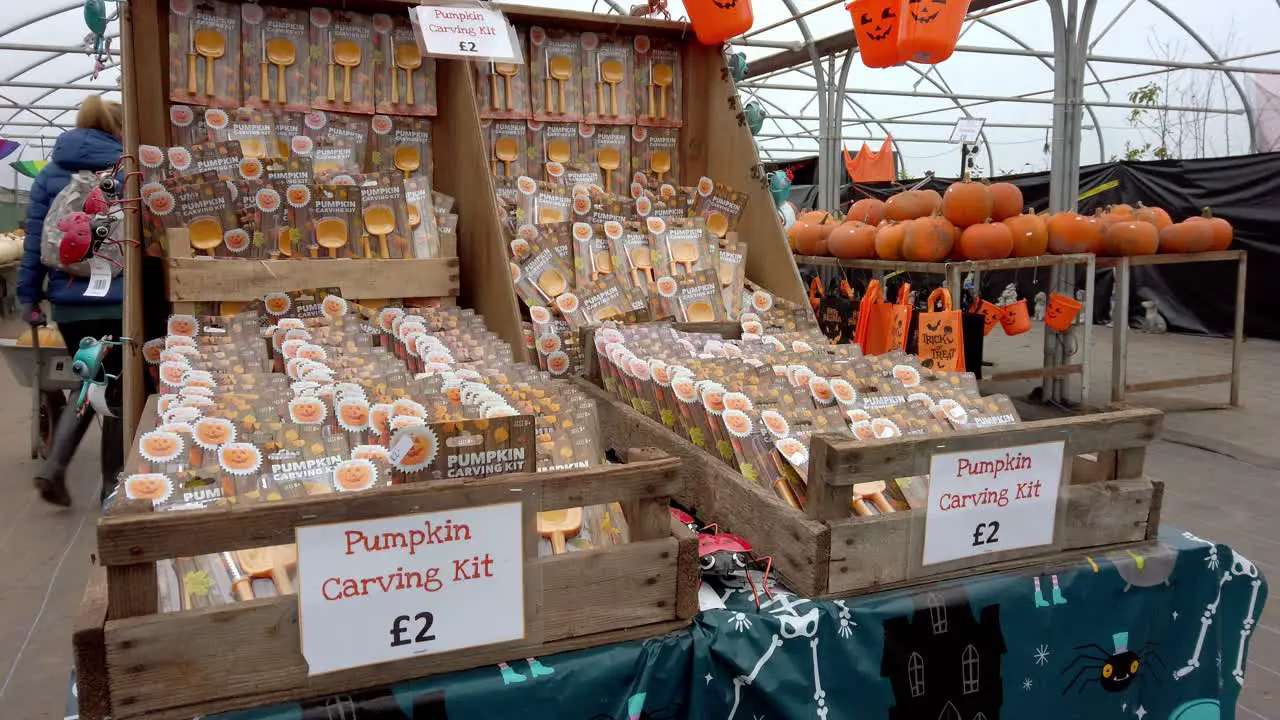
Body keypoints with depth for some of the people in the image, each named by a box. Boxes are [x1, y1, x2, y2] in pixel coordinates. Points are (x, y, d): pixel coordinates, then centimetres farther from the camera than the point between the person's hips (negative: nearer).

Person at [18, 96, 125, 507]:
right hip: (120, 299, -4)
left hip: (69, 301, 4)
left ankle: (53, 466, 4)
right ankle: (112, 482, 16)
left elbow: (35, 240, 4)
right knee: (119, 389, 10)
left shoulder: (51, 173, 7)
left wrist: (29, 296, 8)